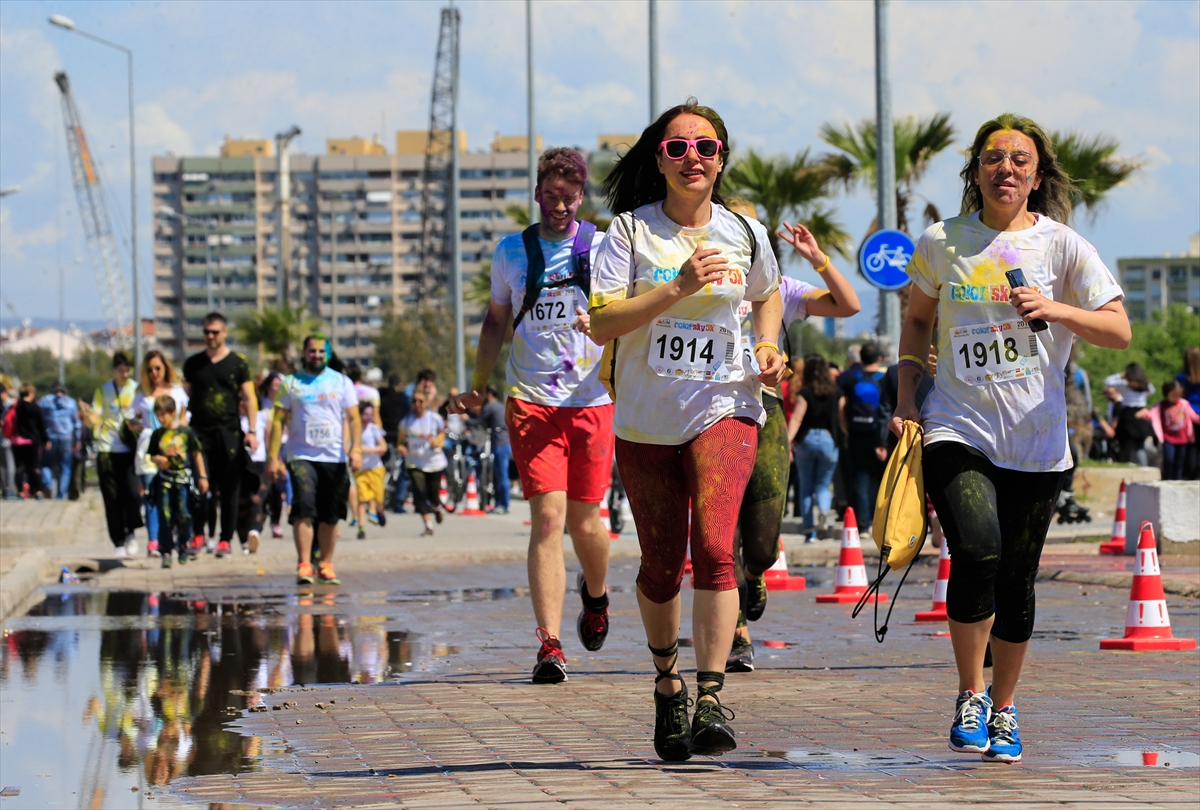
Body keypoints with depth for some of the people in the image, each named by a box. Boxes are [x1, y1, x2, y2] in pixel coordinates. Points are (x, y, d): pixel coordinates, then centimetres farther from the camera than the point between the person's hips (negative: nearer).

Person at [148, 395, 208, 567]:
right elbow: (151, 455, 14)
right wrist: (158, 459, -10)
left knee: (183, 514, -4)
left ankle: (183, 546, 16)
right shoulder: (157, 434, 6)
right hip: (164, 479, 2)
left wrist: (202, 476, 6)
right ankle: (166, 552, 0)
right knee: (165, 517, -3)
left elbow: (197, 454, 6)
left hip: (183, 477, -2)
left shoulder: (186, 431, -1)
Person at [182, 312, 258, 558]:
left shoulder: (237, 363, 4)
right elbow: (185, 397, 16)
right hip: (200, 432, 2)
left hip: (229, 433, -2)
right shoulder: (193, 363, 12)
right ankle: (198, 534, 8)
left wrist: (251, 431, -5)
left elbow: (249, 398, 3)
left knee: (229, 489, 0)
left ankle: (226, 540, 5)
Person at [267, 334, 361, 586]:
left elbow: (353, 418, 5)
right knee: (303, 508, -16)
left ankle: (326, 565, 14)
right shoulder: (291, 384, 7)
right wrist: (273, 456, -3)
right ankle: (304, 565, -19)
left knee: (330, 516, 4)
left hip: (334, 458, 2)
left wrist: (356, 448, -10)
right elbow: (278, 421, 5)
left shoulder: (341, 382, 9)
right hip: (301, 456, -2)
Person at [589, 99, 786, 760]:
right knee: (661, 564, 10)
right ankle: (667, 678, 37)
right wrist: (678, 288, -24)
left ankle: (711, 698, -22)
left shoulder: (745, 233, 3)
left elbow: (766, 296, 25)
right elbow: (601, 325, -14)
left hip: (724, 410, 0)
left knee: (714, 547, -20)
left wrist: (769, 347, 5)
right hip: (646, 422, 0)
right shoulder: (631, 230, -4)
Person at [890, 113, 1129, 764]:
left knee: (1016, 581, 5)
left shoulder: (1062, 245, 1)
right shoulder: (941, 244, 6)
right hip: (957, 429, -1)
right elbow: (917, 320, 21)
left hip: (1036, 441, 1)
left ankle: (1003, 708, 26)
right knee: (977, 553, -23)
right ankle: (970, 695, -3)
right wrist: (906, 397, 10)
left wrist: (1056, 310, -18)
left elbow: (1119, 331, -2)